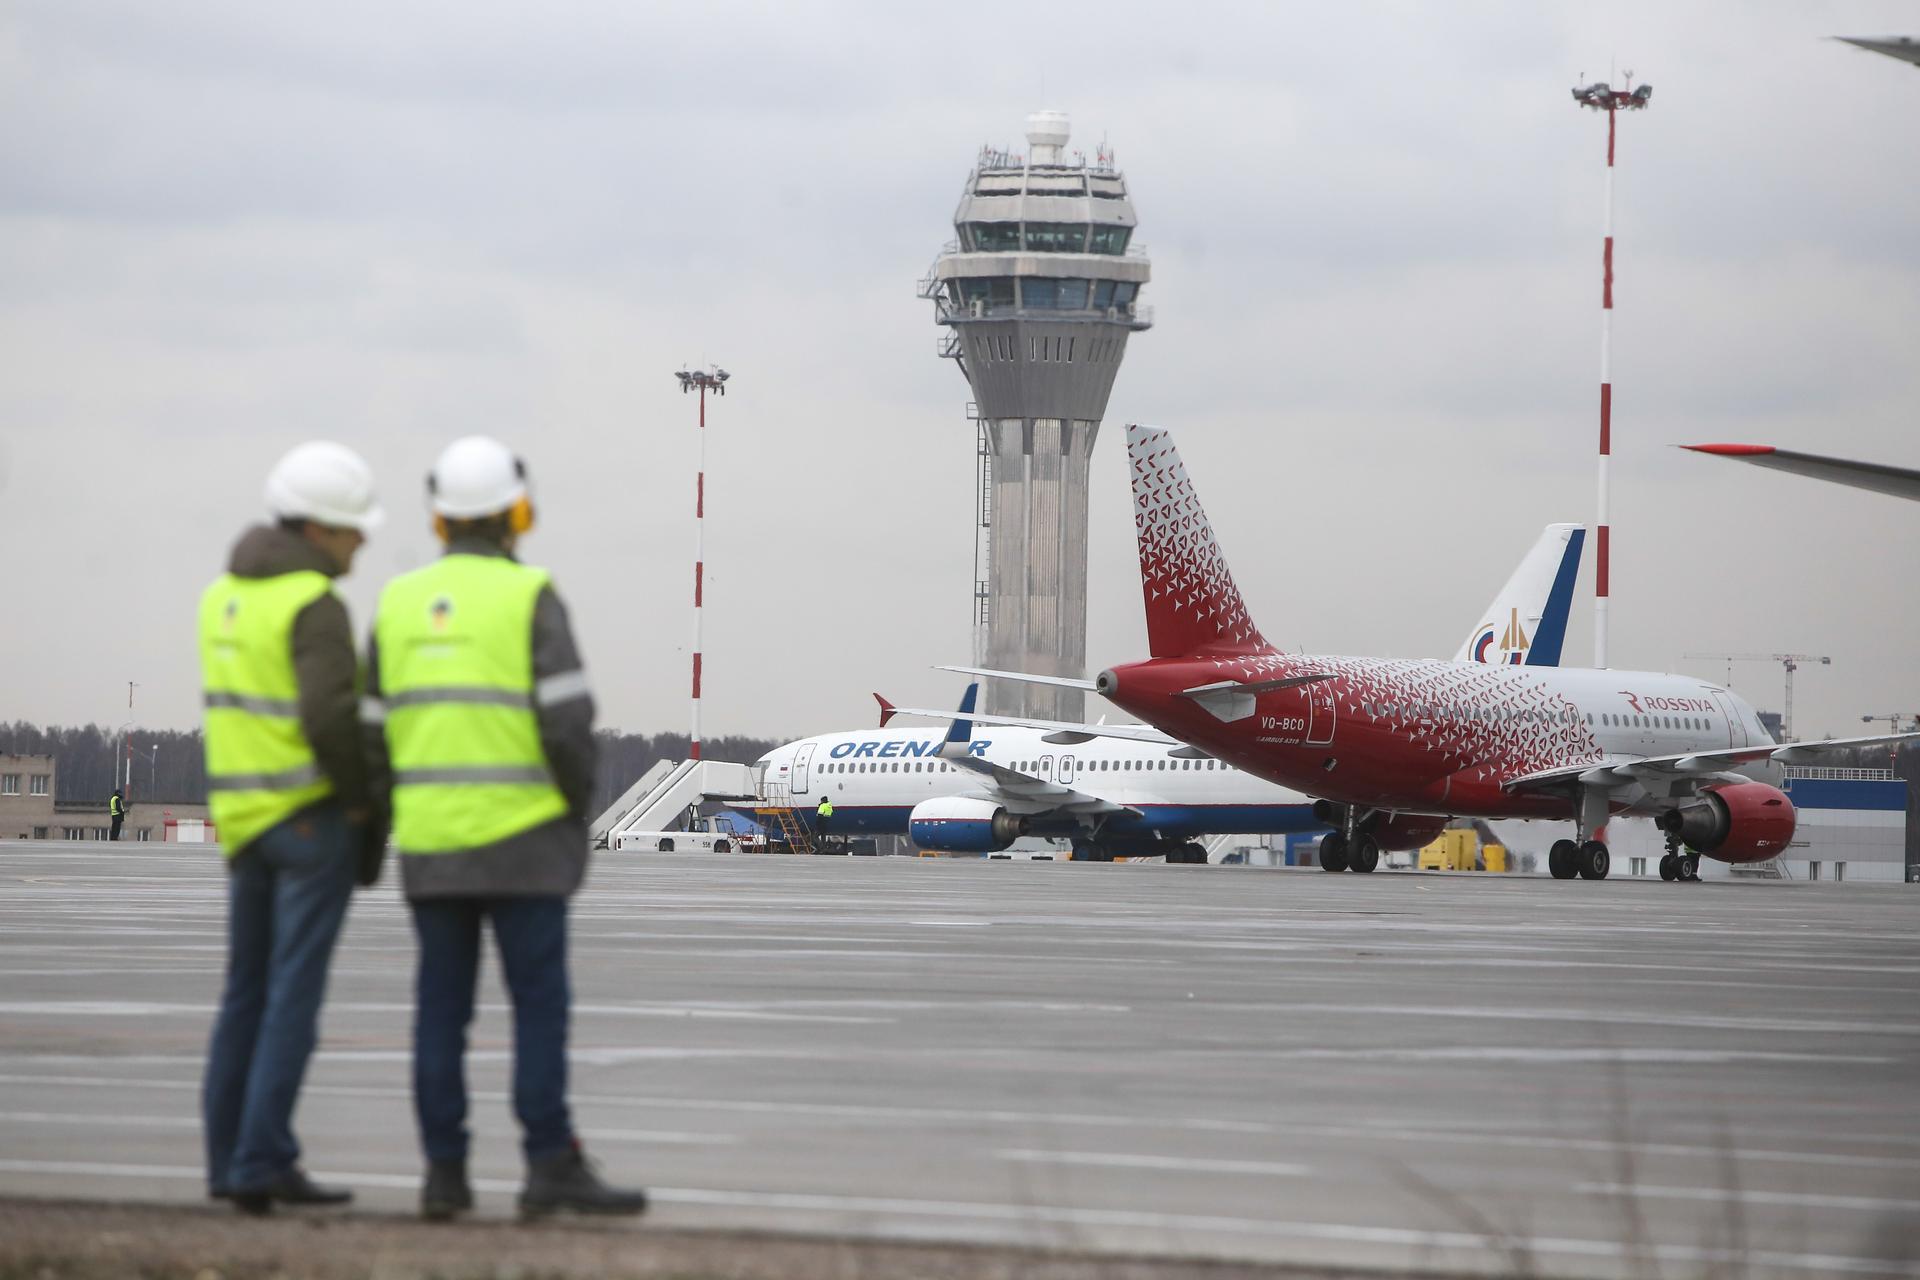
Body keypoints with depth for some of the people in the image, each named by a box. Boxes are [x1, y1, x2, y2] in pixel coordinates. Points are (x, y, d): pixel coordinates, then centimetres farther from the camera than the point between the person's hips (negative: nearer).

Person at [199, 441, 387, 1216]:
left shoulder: (225, 595, 11)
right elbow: (330, 717, -25)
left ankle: (232, 1159, 14)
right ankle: (261, 1165, -9)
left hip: (245, 816, 8)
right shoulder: (315, 606, -15)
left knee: (249, 991, 12)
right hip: (315, 817, -8)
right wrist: (362, 800, -9)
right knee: (295, 993, -6)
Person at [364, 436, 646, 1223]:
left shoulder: (400, 605, 7)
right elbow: (567, 718, -14)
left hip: (431, 839, 5)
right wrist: (580, 808, 1)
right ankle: (551, 1167, -6)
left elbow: (375, 732, 9)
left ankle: (444, 1174, 4)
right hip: (520, 834, -5)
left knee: (442, 1007, 7)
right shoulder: (532, 599, -8)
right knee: (540, 1004, -3)